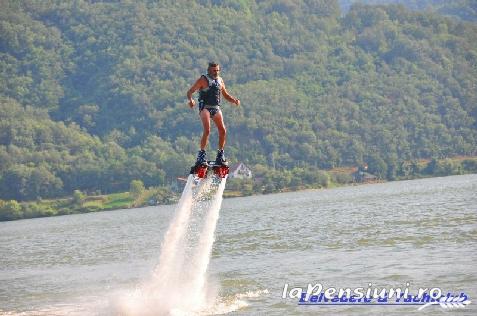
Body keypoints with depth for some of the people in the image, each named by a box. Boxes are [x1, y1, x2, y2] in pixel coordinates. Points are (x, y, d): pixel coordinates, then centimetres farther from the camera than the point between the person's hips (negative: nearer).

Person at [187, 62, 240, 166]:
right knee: (207, 130, -21)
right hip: (205, 107, -5)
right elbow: (190, 92, -7)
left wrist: (235, 101, 4)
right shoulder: (203, 80, -2)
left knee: (223, 131, -6)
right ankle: (201, 154, -13)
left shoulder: (220, 80, 14)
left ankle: (220, 154, 6)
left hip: (216, 108, 5)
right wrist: (191, 100, -28)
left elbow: (226, 95, 24)